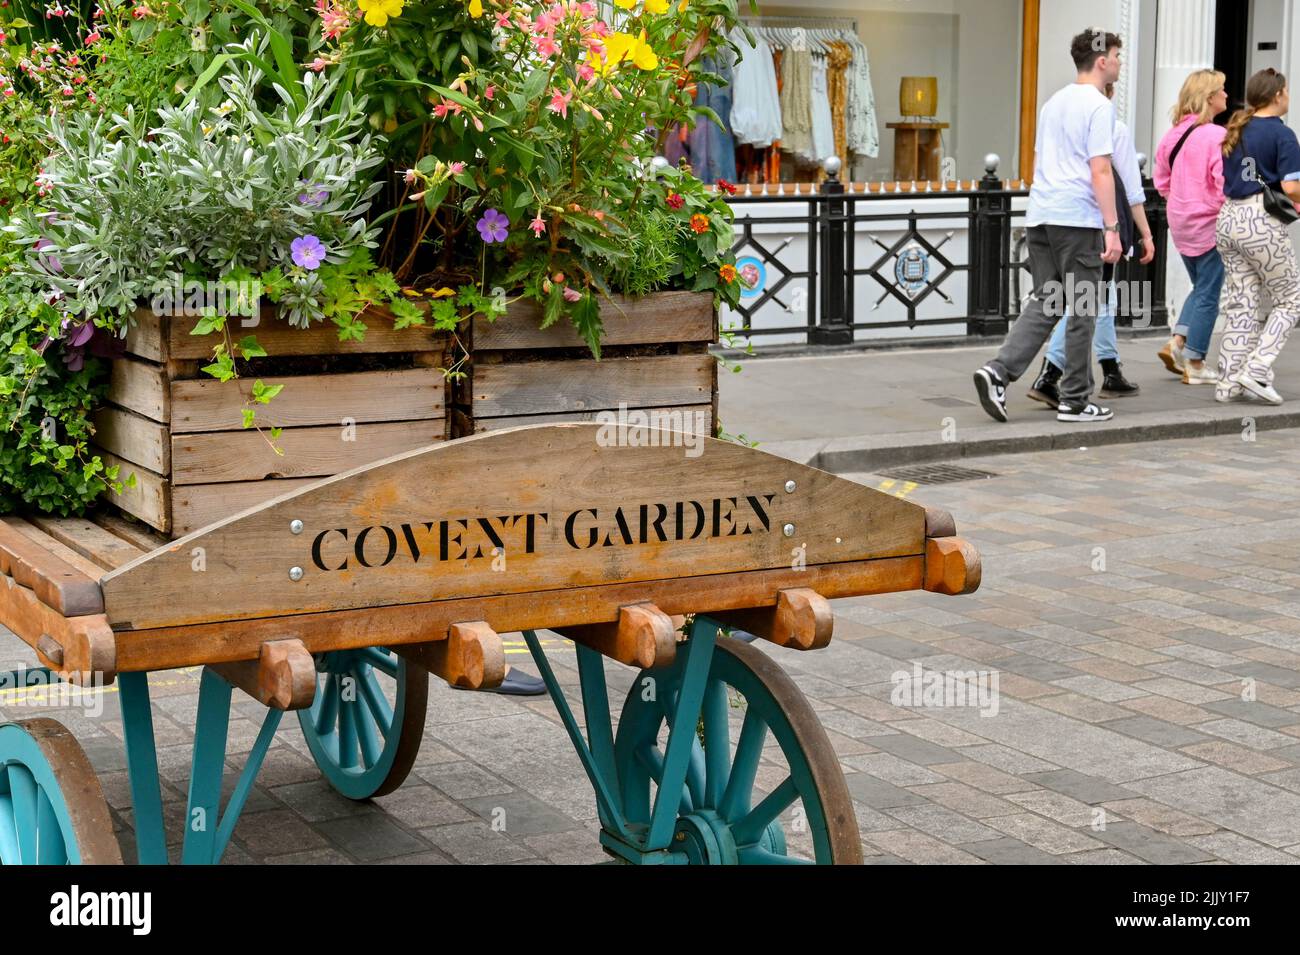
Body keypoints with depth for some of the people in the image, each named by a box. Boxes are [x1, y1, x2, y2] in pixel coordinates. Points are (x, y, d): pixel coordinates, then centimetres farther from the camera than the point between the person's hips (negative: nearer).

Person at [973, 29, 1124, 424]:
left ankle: (998, 372, -8)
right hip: (1077, 220, -8)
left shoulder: (1053, 102, 17)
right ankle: (1075, 401, 7)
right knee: (1082, 309, 2)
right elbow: (1100, 171, -16)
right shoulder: (1099, 107, -9)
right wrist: (1112, 227, -15)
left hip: (1040, 216, 8)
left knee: (1045, 303, 10)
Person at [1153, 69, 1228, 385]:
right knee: (1208, 295, 3)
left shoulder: (1174, 134, 5)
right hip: (1208, 223, -7)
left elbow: (1162, 181, 13)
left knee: (1200, 287, 22)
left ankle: (1177, 341, 9)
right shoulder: (1217, 135, -18)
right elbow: (1226, 185, -21)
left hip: (1180, 223, 7)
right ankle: (1195, 365, 7)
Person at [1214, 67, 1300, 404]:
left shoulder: (1234, 130, 11)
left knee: (1240, 305, 11)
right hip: (1262, 222, -7)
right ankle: (1256, 369, -7)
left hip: (1228, 218, 7)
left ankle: (1228, 383, 9)